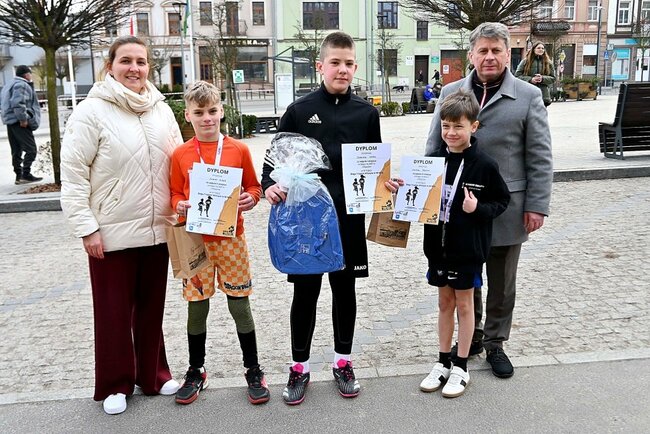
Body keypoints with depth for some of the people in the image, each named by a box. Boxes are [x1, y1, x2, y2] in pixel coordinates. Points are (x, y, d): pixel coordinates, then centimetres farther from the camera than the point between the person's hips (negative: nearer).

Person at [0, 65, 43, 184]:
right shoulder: (22, 85, -12)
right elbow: (18, 104, -24)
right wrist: (23, 119, -20)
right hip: (20, 123, -10)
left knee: (16, 151, 12)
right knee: (31, 149, -8)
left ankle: (19, 176, 15)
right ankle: (26, 174, -11)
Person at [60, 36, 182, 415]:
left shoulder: (162, 109, 6)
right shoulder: (92, 111, -8)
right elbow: (73, 174, -10)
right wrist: (86, 227, -14)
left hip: (157, 230, 4)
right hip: (112, 233, -4)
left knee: (152, 307, 16)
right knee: (114, 312, 8)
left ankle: (153, 373, 33)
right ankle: (116, 384, 26)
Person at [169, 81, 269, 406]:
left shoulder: (238, 150, 0)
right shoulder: (180, 155, 1)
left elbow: (253, 186, 8)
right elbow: (175, 194, 8)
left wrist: (250, 199, -13)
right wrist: (180, 206, -13)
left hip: (231, 238, -1)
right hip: (195, 241, 1)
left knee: (240, 305, 5)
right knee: (196, 308, 9)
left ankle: (253, 371, 21)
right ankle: (196, 372, 27)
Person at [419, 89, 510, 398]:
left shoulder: (484, 165, -12)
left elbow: (502, 201, -4)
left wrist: (478, 209, -20)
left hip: (468, 247, -4)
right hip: (438, 244, 4)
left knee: (464, 303, 9)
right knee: (445, 302, 16)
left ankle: (461, 367, 23)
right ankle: (443, 362, 29)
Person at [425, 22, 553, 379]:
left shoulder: (528, 96, -1)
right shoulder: (450, 93, 5)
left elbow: (540, 158, -2)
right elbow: (434, 149, 8)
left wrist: (537, 206, -7)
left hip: (506, 208, -1)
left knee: (501, 282, 11)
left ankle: (495, 343, 29)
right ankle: (471, 335, 33)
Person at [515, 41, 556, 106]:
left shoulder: (548, 62, 9)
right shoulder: (525, 61, 3)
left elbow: (553, 78, 9)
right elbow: (517, 75, 1)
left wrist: (543, 78, -11)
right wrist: (530, 79, -12)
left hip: (543, 95, 2)